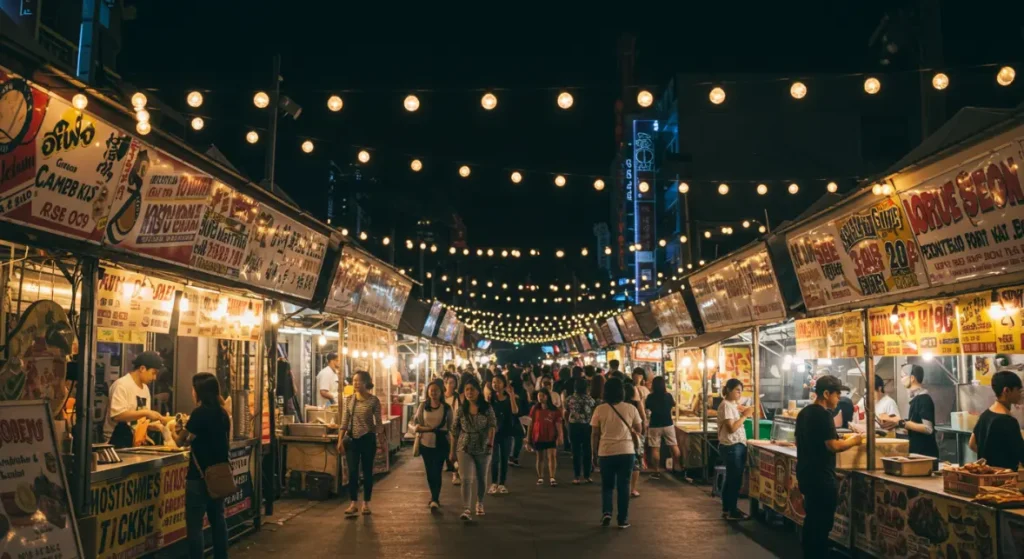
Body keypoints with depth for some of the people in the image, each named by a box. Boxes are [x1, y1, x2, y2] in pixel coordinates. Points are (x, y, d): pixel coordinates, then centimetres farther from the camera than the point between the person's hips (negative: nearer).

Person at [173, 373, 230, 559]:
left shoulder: (199, 413, -15)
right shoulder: (222, 413, 7)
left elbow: (181, 442, -6)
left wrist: (175, 430, 14)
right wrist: (188, 430, 18)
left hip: (200, 476, -8)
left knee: (195, 524, -2)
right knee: (217, 519, 15)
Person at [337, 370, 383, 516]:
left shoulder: (373, 400, -5)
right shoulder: (348, 399, 3)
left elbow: (378, 422, -2)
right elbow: (344, 422, 4)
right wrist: (340, 440, -2)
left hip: (367, 438, -2)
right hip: (352, 438, 2)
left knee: (367, 471, 5)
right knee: (352, 471, 0)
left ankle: (366, 503, 15)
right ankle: (354, 503, 8)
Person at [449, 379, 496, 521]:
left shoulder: (487, 408, -4)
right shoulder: (461, 409, 0)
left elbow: (492, 425, -13)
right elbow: (454, 431, 5)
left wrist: (490, 442, -29)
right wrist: (452, 451, 6)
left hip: (483, 449, 0)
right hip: (465, 449, 0)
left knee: (481, 478, 14)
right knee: (466, 479, -12)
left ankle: (480, 504, 37)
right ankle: (466, 510, -16)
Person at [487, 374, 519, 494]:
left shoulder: (509, 398, 3)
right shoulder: (490, 398, 1)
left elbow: (515, 411, -15)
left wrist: (511, 395, -19)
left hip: (506, 432, 1)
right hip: (493, 431, -1)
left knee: (504, 459, 5)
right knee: (495, 459, -9)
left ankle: (502, 484, 13)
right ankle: (494, 484, 1)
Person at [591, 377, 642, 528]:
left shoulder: (600, 409, -5)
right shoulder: (630, 409, -3)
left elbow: (595, 434, -2)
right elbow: (639, 429, 9)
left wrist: (595, 454, 7)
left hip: (606, 452, 0)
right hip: (626, 452, 0)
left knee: (607, 486, 15)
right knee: (623, 486, 9)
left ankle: (606, 512, -1)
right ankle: (623, 519, 10)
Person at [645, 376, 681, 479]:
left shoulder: (650, 397, -11)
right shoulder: (668, 396, -6)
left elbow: (646, 407, 5)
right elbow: (674, 405, 14)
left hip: (655, 425, -2)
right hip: (668, 424, 2)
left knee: (655, 448, 2)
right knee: (673, 446, 15)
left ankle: (657, 471, 2)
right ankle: (676, 466, 21)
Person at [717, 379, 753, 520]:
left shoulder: (734, 405, 14)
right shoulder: (726, 405, -15)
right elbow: (732, 428, -22)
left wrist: (745, 413, 2)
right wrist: (745, 415, -19)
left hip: (738, 446, 10)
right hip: (731, 447, -10)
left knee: (732, 479, 14)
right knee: (735, 479, -4)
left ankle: (728, 509, 22)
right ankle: (732, 512, 3)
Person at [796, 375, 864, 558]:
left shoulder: (803, 413, 11)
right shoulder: (823, 414, -17)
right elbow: (833, 446, -21)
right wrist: (853, 440, -6)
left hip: (805, 473, 9)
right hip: (820, 477, -9)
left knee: (811, 520, 17)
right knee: (822, 524, -1)